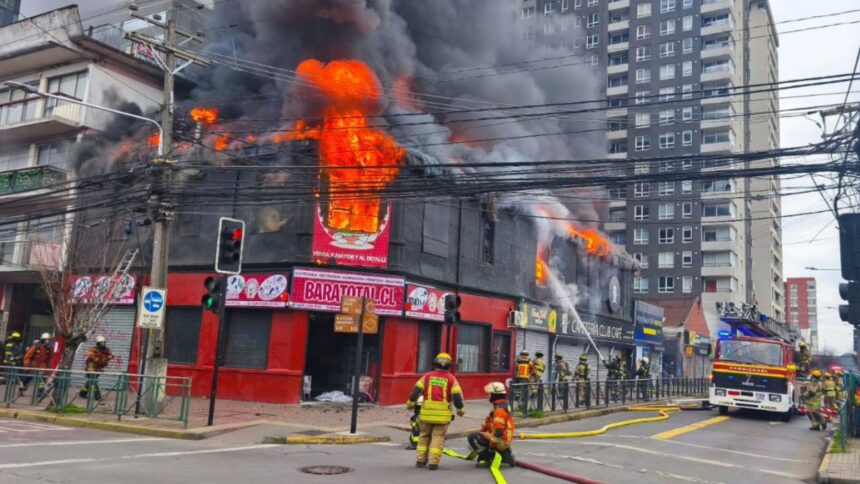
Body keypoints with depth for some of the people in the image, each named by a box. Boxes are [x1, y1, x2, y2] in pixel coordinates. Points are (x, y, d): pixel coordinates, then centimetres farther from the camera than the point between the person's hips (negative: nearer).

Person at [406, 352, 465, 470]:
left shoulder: (427, 376, 3)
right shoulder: (451, 379, -1)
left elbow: (416, 390, 3)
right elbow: (457, 396, -2)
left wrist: (411, 403, 16)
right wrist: (461, 410, 12)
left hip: (426, 413, 2)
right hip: (443, 414, -2)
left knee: (424, 435, 16)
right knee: (438, 437, 4)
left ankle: (421, 460, 17)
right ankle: (433, 462, -3)